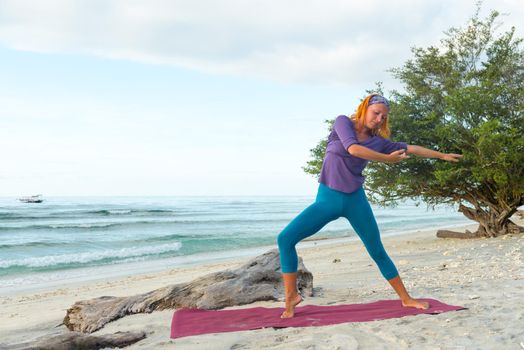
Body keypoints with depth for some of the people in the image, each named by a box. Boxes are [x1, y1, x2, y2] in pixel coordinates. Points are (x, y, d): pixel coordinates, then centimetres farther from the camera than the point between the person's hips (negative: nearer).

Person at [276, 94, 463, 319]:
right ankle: (291, 296, -8)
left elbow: (409, 148, 16)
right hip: (327, 199, -2)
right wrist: (387, 159, -11)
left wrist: (442, 155, 22)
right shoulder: (343, 122, -3)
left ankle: (406, 299, 21)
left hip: (355, 200, 3)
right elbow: (353, 148, -20)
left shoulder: (377, 141, 7)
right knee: (285, 238, -18)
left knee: (378, 251, 8)